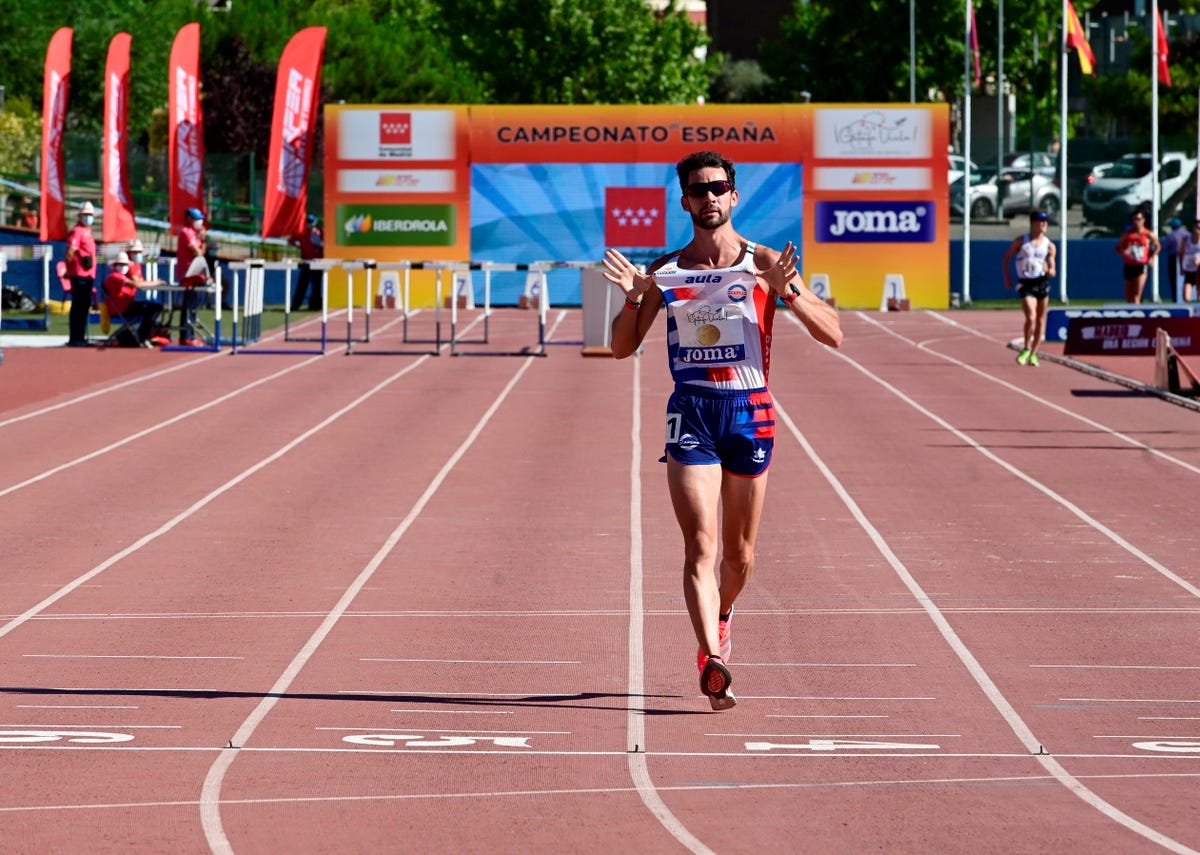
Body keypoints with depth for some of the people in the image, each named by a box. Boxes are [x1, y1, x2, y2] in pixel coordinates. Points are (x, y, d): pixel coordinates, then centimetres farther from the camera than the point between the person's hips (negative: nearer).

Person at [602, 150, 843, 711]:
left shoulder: (765, 265, 1)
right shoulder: (665, 272, 6)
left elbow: (832, 335, -3)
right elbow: (623, 348, 12)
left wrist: (789, 293, -19)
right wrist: (632, 300, -7)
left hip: (749, 411, 1)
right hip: (690, 412, -1)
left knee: (739, 554, 13)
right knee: (700, 547, -16)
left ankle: (721, 617, 44)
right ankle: (712, 663, -26)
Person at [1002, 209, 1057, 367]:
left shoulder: (1049, 246, 2)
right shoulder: (1021, 241, -1)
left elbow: (1052, 272, 2)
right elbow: (1007, 256, 12)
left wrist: (1048, 270, -22)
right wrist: (1007, 277, 6)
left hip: (1042, 282, 3)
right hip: (1025, 283, -3)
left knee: (1041, 319, 8)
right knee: (1031, 318, -17)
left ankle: (1033, 354, 21)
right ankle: (1026, 349, 4)